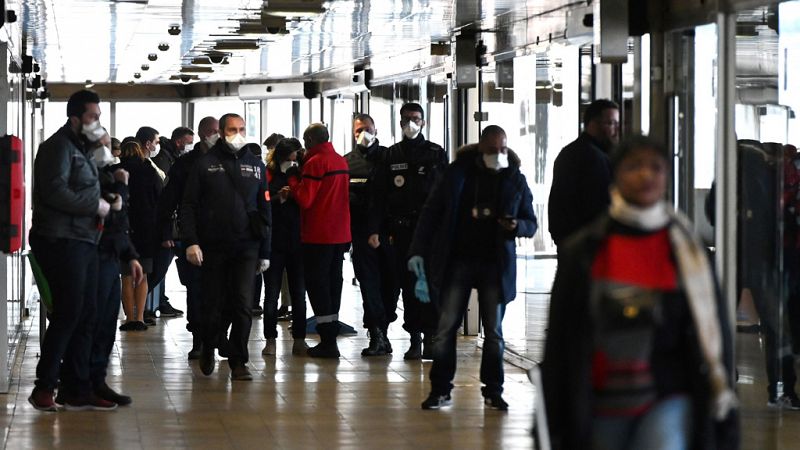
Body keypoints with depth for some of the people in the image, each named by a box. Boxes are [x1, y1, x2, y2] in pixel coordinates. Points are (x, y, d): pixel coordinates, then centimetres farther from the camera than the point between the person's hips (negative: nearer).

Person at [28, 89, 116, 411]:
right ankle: (44, 386, -2)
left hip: (83, 241, 10)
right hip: (61, 242, -10)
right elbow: (55, 192, -21)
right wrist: (96, 206, -13)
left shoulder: (81, 148, 22)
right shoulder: (59, 146, -9)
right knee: (68, 313, -10)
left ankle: (78, 390, 13)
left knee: (86, 316, 9)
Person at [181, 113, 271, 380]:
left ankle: (238, 361, 3)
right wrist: (190, 241, -11)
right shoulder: (205, 164, 3)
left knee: (243, 306, -6)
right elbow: (189, 205, 0)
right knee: (213, 305, 6)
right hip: (213, 247, -1)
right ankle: (209, 348, 31)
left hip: (246, 248, 1)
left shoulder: (255, 166, 10)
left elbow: (264, 210, 11)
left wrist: (265, 251, 8)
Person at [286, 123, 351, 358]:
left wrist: (293, 178, -2)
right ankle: (331, 339, 17)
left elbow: (304, 199, -17)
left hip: (318, 235, -8)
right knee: (333, 282, 13)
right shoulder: (341, 161, 11)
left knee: (317, 285, -3)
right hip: (340, 233, 8)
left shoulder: (315, 163, -15)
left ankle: (327, 342, -7)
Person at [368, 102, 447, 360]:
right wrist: (375, 229, -2)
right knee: (408, 285, 2)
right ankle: (414, 340, 7)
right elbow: (379, 196, 7)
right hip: (402, 230, 2)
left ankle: (431, 338, -2)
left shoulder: (436, 154, 6)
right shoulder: (392, 156, 9)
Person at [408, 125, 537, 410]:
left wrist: (516, 226, -15)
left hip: (495, 264, 1)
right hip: (457, 261, -1)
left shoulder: (515, 180, 3)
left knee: (494, 331, 6)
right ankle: (440, 390, 7)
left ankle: (493, 391, 15)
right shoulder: (458, 173, -1)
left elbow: (531, 224, 9)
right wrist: (418, 251, -6)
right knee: (446, 327, -1)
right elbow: (431, 211, 1)